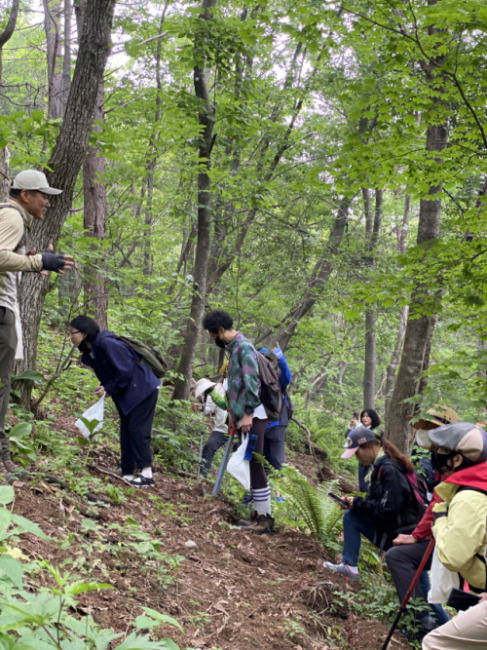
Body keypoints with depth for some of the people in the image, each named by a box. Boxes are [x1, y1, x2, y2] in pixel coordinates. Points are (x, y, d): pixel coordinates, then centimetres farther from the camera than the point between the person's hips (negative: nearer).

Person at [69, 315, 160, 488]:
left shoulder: (107, 344, -24)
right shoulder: (91, 352, 6)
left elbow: (125, 371, -24)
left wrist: (108, 389, -15)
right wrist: (105, 389, -2)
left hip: (142, 389, -10)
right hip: (126, 394, 10)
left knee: (137, 429, -13)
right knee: (126, 431, 9)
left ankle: (147, 474, -12)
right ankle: (128, 475, 12)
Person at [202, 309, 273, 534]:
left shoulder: (244, 347, -11)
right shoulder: (234, 348, 18)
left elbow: (251, 382, -19)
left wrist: (248, 414, -21)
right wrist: (233, 412, 21)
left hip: (252, 416, -10)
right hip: (243, 416, 10)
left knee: (254, 465, -8)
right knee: (250, 465, 11)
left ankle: (265, 518, -4)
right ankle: (259, 514, 17)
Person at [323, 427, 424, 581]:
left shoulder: (390, 470, -21)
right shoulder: (379, 466, 6)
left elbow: (388, 510, -23)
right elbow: (375, 501, 13)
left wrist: (358, 503, -14)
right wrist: (354, 503, -3)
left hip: (403, 534, -9)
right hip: (386, 529, 9)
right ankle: (350, 566, 4)